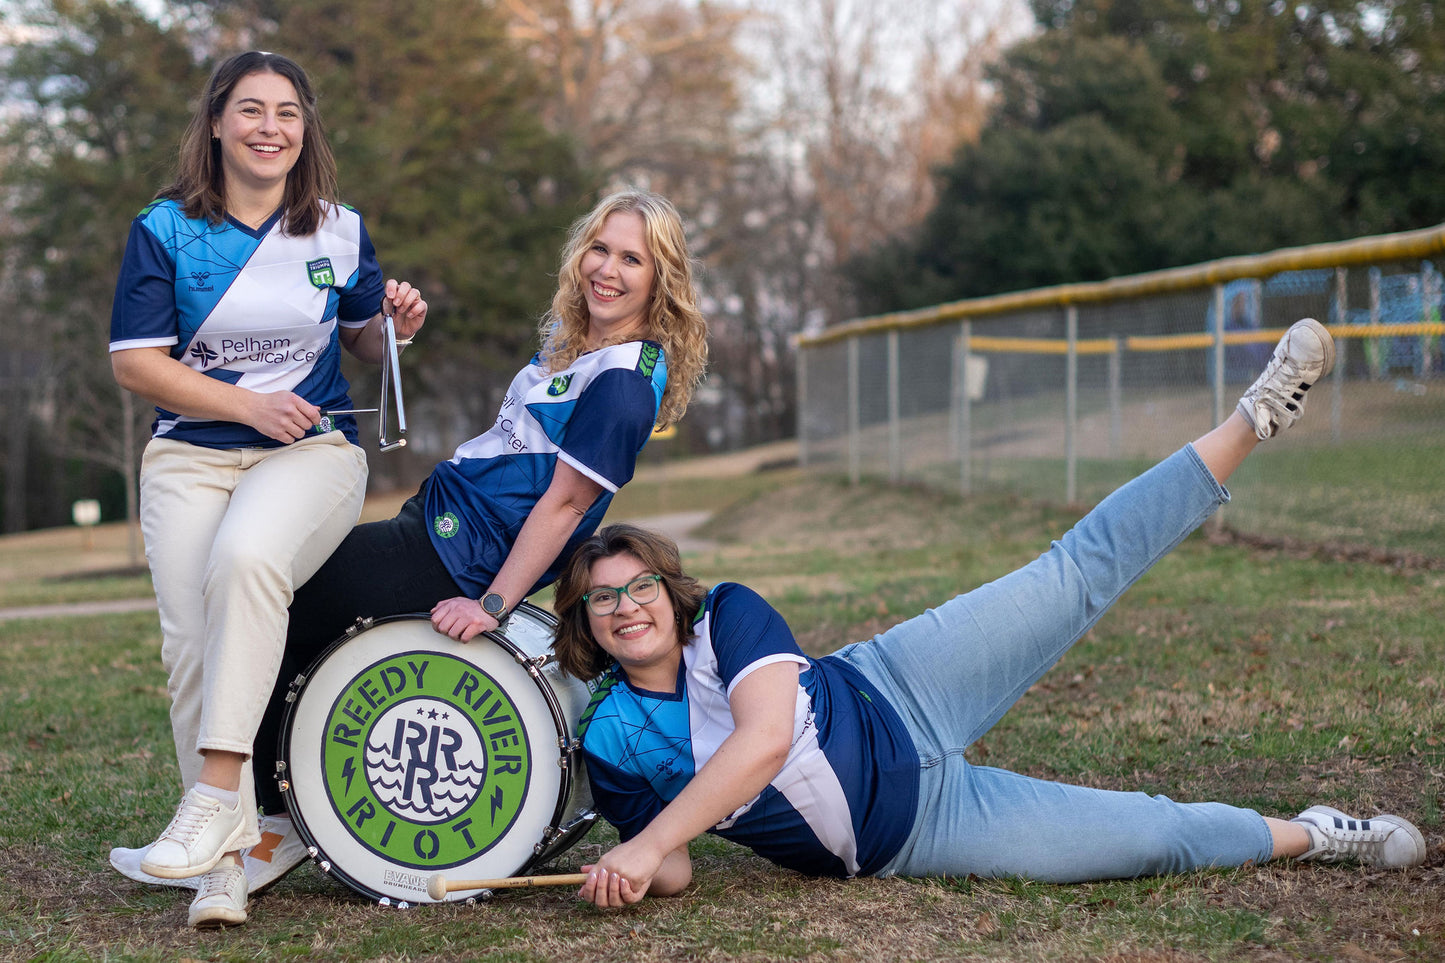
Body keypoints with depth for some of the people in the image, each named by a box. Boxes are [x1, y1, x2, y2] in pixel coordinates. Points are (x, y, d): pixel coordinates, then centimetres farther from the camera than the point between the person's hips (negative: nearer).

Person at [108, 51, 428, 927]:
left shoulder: (340, 232, 10)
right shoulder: (166, 230, 3)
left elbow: (360, 343, 22)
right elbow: (136, 361, -2)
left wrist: (396, 325, -2)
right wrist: (249, 404, -11)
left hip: (313, 448, 0)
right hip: (190, 455, 0)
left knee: (246, 558, -34)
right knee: (191, 638, -19)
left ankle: (216, 790, -33)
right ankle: (226, 861, -13)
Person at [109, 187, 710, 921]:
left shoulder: (625, 384, -18)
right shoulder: (575, 335, 11)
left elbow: (563, 504, -20)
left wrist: (492, 604, -21)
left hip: (455, 555, -10)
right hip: (441, 513, 10)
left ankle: (277, 828, 5)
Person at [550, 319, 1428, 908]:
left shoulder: (728, 617, -13)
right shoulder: (609, 747, -9)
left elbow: (766, 737, -27)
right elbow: (673, 874, -6)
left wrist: (649, 842, -31)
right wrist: (637, 864, -30)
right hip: (902, 838, 0)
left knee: (1080, 575, -9)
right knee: (1155, 835, -8)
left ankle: (1259, 417, 5)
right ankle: (1308, 835, 16)